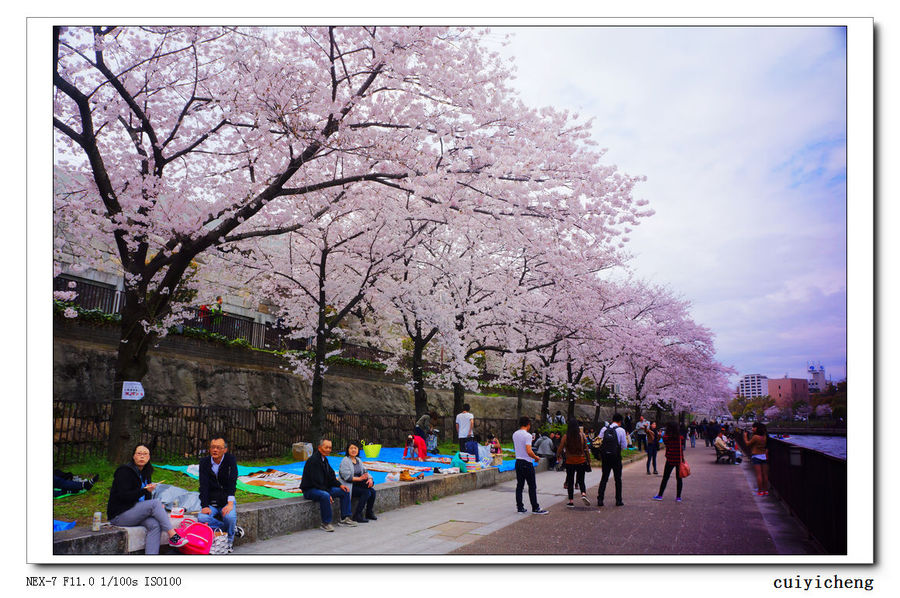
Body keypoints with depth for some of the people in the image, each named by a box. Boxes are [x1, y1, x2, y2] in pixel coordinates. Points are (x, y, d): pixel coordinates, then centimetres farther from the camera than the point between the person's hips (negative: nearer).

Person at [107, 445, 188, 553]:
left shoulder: (146, 473, 14)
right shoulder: (124, 471, -10)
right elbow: (124, 496, -20)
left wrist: (158, 507, -2)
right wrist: (145, 490, -29)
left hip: (136, 512, 7)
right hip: (119, 515, -7)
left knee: (154, 524, -23)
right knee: (155, 503, -25)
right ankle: (173, 536, -25)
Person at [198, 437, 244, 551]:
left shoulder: (230, 460, -7)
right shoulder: (204, 462, -3)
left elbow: (232, 483, -17)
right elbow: (203, 486, -10)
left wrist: (230, 503, -29)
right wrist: (205, 506, -22)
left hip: (226, 500, -2)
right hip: (210, 502, 2)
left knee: (229, 517, -31)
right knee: (202, 518, -28)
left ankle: (229, 541, -1)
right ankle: (233, 528, -8)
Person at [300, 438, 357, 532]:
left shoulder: (325, 459, 10)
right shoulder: (313, 460, -20)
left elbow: (330, 477, 15)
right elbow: (316, 481, -24)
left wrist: (340, 485, -2)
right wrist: (328, 494, -26)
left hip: (323, 488, 9)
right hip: (310, 490, -9)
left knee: (345, 491, 1)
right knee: (325, 495, -38)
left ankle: (344, 518, 5)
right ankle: (325, 523, -26)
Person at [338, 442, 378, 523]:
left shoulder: (358, 460, 15)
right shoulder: (345, 461, -9)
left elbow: (365, 472, 11)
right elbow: (347, 477, -18)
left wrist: (370, 478, -9)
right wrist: (359, 479, -23)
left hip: (357, 485, 7)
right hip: (348, 486, -7)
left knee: (372, 491, -14)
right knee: (366, 492, -25)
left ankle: (369, 513, 1)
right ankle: (356, 516, -19)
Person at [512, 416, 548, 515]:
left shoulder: (515, 434, 8)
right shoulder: (527, 435, -16)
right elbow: (529, 451, -22)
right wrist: (536, 457, -7)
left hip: (518, 461, 7)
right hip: (527, 463, -7)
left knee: (519, 485, 10)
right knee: (532, 486, 0)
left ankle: (519, 507, 12)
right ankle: (535, 508, 3)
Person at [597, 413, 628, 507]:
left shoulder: (604, 429, 4)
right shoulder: (621, 430, -6)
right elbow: (624, 446, -5)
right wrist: (626, 439, 14)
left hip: (605, 456, 3)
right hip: (616, 457, -3)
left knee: (604, 478, 8)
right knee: (618, 479, 10)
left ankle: (600, 499, 3)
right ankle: (618, 501, 15)